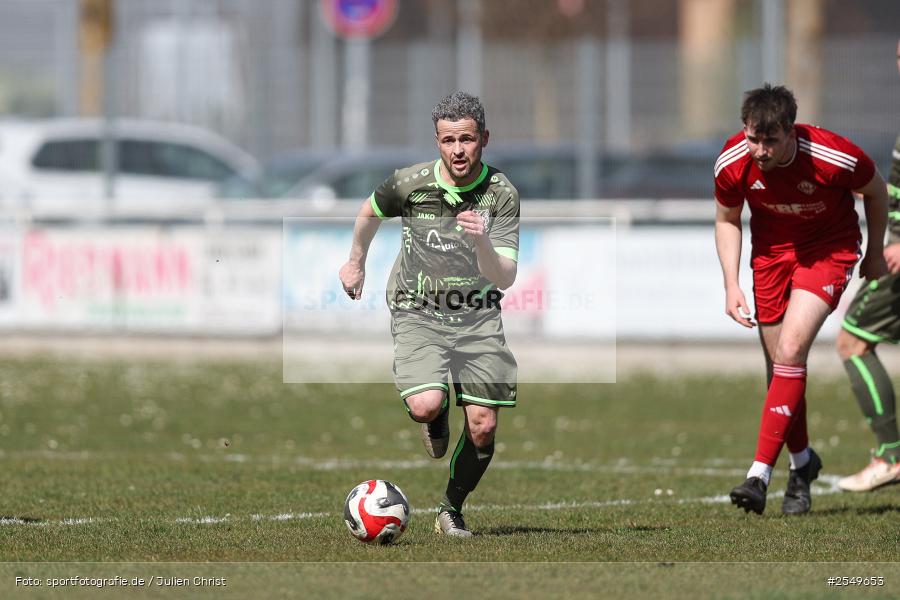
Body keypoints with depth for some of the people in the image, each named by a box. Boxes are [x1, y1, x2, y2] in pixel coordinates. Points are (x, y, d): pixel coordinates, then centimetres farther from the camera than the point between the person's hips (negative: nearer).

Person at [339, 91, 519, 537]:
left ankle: (451, 510, 20)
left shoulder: (502, 195, -10)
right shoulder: (410, 184, -9)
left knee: (482, 428, -5)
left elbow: (504, 279, -16)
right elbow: (371, 212, 15)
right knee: (425, 406, -25)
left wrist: (481, 242, -34)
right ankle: (437, 419, 14)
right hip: (418, 313, -1)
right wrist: (356, 262, 27)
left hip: (478, 316, 1)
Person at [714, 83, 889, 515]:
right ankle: (802, 462, 28)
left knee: (790, 352, -20)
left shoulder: (835, 157, -29)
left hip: (829, 248, -4)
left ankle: (760, 475, -23)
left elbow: (875, 190, -6)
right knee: (779, 365, 4)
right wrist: (731, 284, -8)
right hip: (771, 249, 4)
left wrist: (875, 253, 6)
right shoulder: (732, 163, -20)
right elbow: (727, 220, 1)